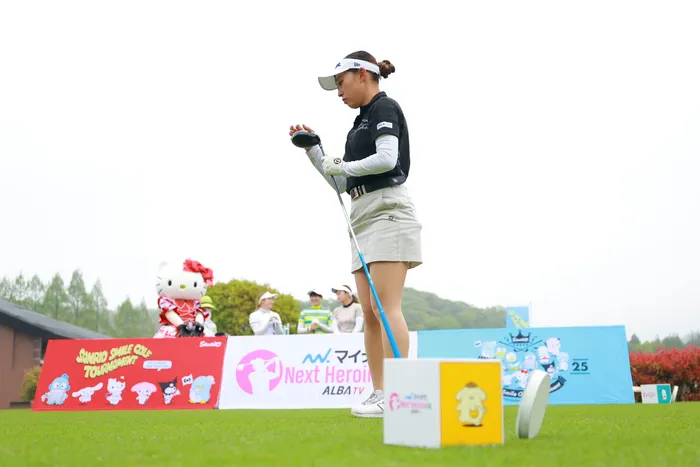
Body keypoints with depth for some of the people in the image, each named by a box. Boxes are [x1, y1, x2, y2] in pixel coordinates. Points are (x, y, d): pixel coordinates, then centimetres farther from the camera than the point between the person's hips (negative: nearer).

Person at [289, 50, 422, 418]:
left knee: (385, 307, -15)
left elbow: (387, 158, -18)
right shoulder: (360, 122, 23)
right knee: (369, 313, 2)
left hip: (386, 211, -9)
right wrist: (313, 150, 15)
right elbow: (342, 184, 24)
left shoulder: (385, 108, -1)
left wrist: (341, 166, -6)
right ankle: (379, 394, 2)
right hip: (363, 217, 9)